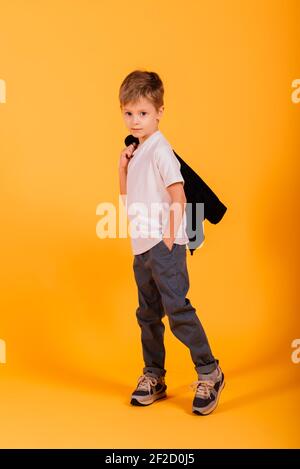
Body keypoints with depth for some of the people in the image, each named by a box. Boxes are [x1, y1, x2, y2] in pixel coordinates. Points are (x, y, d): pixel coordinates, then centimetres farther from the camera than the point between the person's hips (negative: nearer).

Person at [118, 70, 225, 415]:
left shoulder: (160, 149, -11)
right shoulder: (137, 151, 15)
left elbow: (178, 197, -17)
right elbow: (126, 196, 23)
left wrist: (169, 239, -16)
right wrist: (123, 167, 8)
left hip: (163, 247, -9)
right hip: (142, 248, 9)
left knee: (177, 309, -10)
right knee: (148, 314, 13)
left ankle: (209, 372, 3)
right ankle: (153, 377, 24)